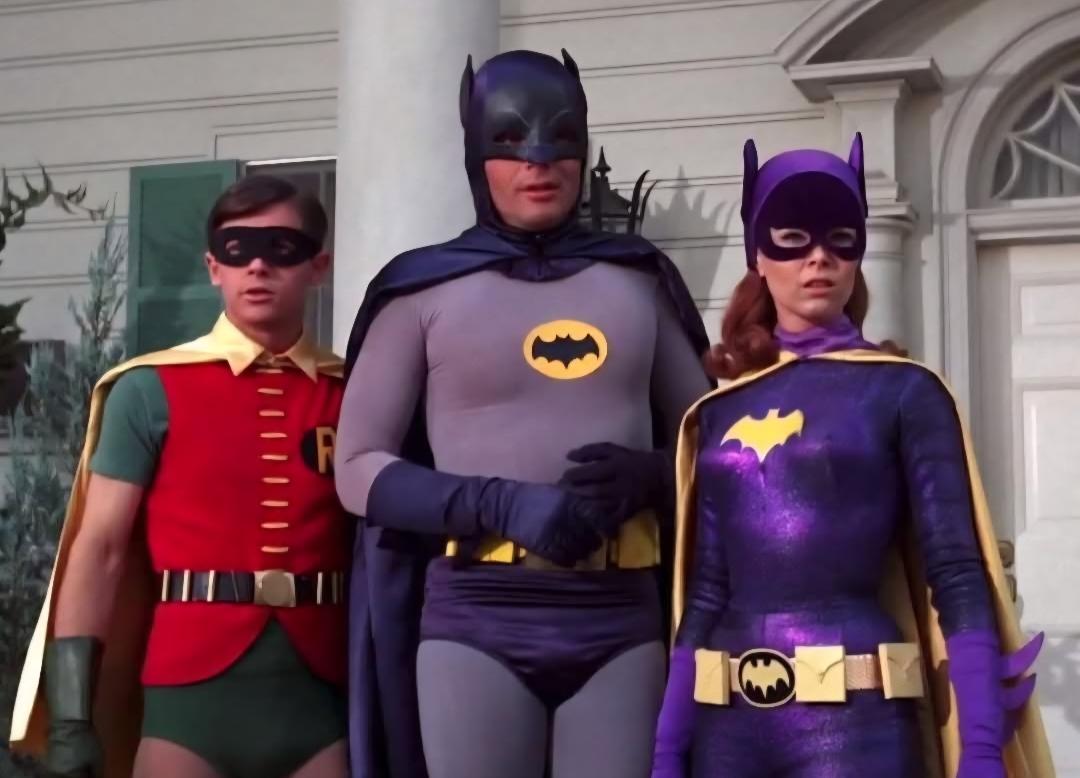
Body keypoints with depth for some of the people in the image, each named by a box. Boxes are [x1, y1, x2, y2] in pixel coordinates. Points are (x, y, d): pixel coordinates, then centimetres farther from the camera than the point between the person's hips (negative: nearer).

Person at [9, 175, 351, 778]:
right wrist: (72, 714, -5)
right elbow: (99, 549, 1)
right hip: (190, 699, -1)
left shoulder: (355, 396, 8)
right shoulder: (152, 390, 3)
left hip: (324, 702, 2)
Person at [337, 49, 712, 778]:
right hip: (477, 621, -2)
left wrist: (646, 477, -8)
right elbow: (359, 468, 1)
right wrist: (502, 505, -14)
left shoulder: (639, 281, 11)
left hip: (621, 621, 2)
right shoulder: (425, 289, 4)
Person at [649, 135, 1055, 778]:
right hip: (729, 719, 4)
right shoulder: (721, 408, 11)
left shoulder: (904, 391, 0)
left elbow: (958, 577, -5)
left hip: (853, 715, -4)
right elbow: (705, 589, 12)